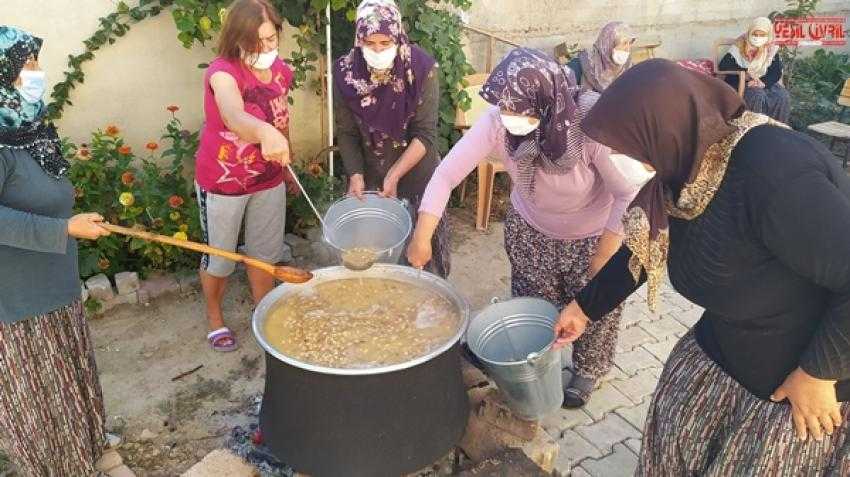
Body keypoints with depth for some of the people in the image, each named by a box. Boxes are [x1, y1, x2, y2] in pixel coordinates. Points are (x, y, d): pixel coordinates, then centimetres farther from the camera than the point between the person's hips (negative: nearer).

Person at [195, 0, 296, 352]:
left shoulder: (281, 71, -5)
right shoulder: (223, 72, -25)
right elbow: (234, 116, -48)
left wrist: (286, 163, 19)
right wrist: (265, 133, -69)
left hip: (269, 180, 5)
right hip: (222, 184, -5)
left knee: (265, 251, 18)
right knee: (220, 256, 12)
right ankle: (214, 317, 37)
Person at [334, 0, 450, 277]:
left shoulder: (422, 69, -15)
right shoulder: (346, 72, -7)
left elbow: (425, 135, -16)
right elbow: (346, 132, -2)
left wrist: (394, 176, -23)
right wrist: (355, 174, -14)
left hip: (416, 179, -2)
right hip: (369, 180, 2)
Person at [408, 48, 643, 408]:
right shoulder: (496, 123, -30)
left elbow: (628, 193, -25)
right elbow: (446, 175, -25)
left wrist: (604, 253, -20)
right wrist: (422, 237, -29)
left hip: (592, 235, -2)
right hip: (529, 229, 3)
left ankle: (587, 369, 47)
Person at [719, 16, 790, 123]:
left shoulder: (771, 49, 3)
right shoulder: (740, 46, -7)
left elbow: (776, 73, -3)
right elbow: (723, 65, -17)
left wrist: (762, 82, -22)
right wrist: (746, 70, -23)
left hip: (765, 83, 4)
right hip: (741, 84, -4)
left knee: (783, 96, -21)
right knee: (758, 96, -33)